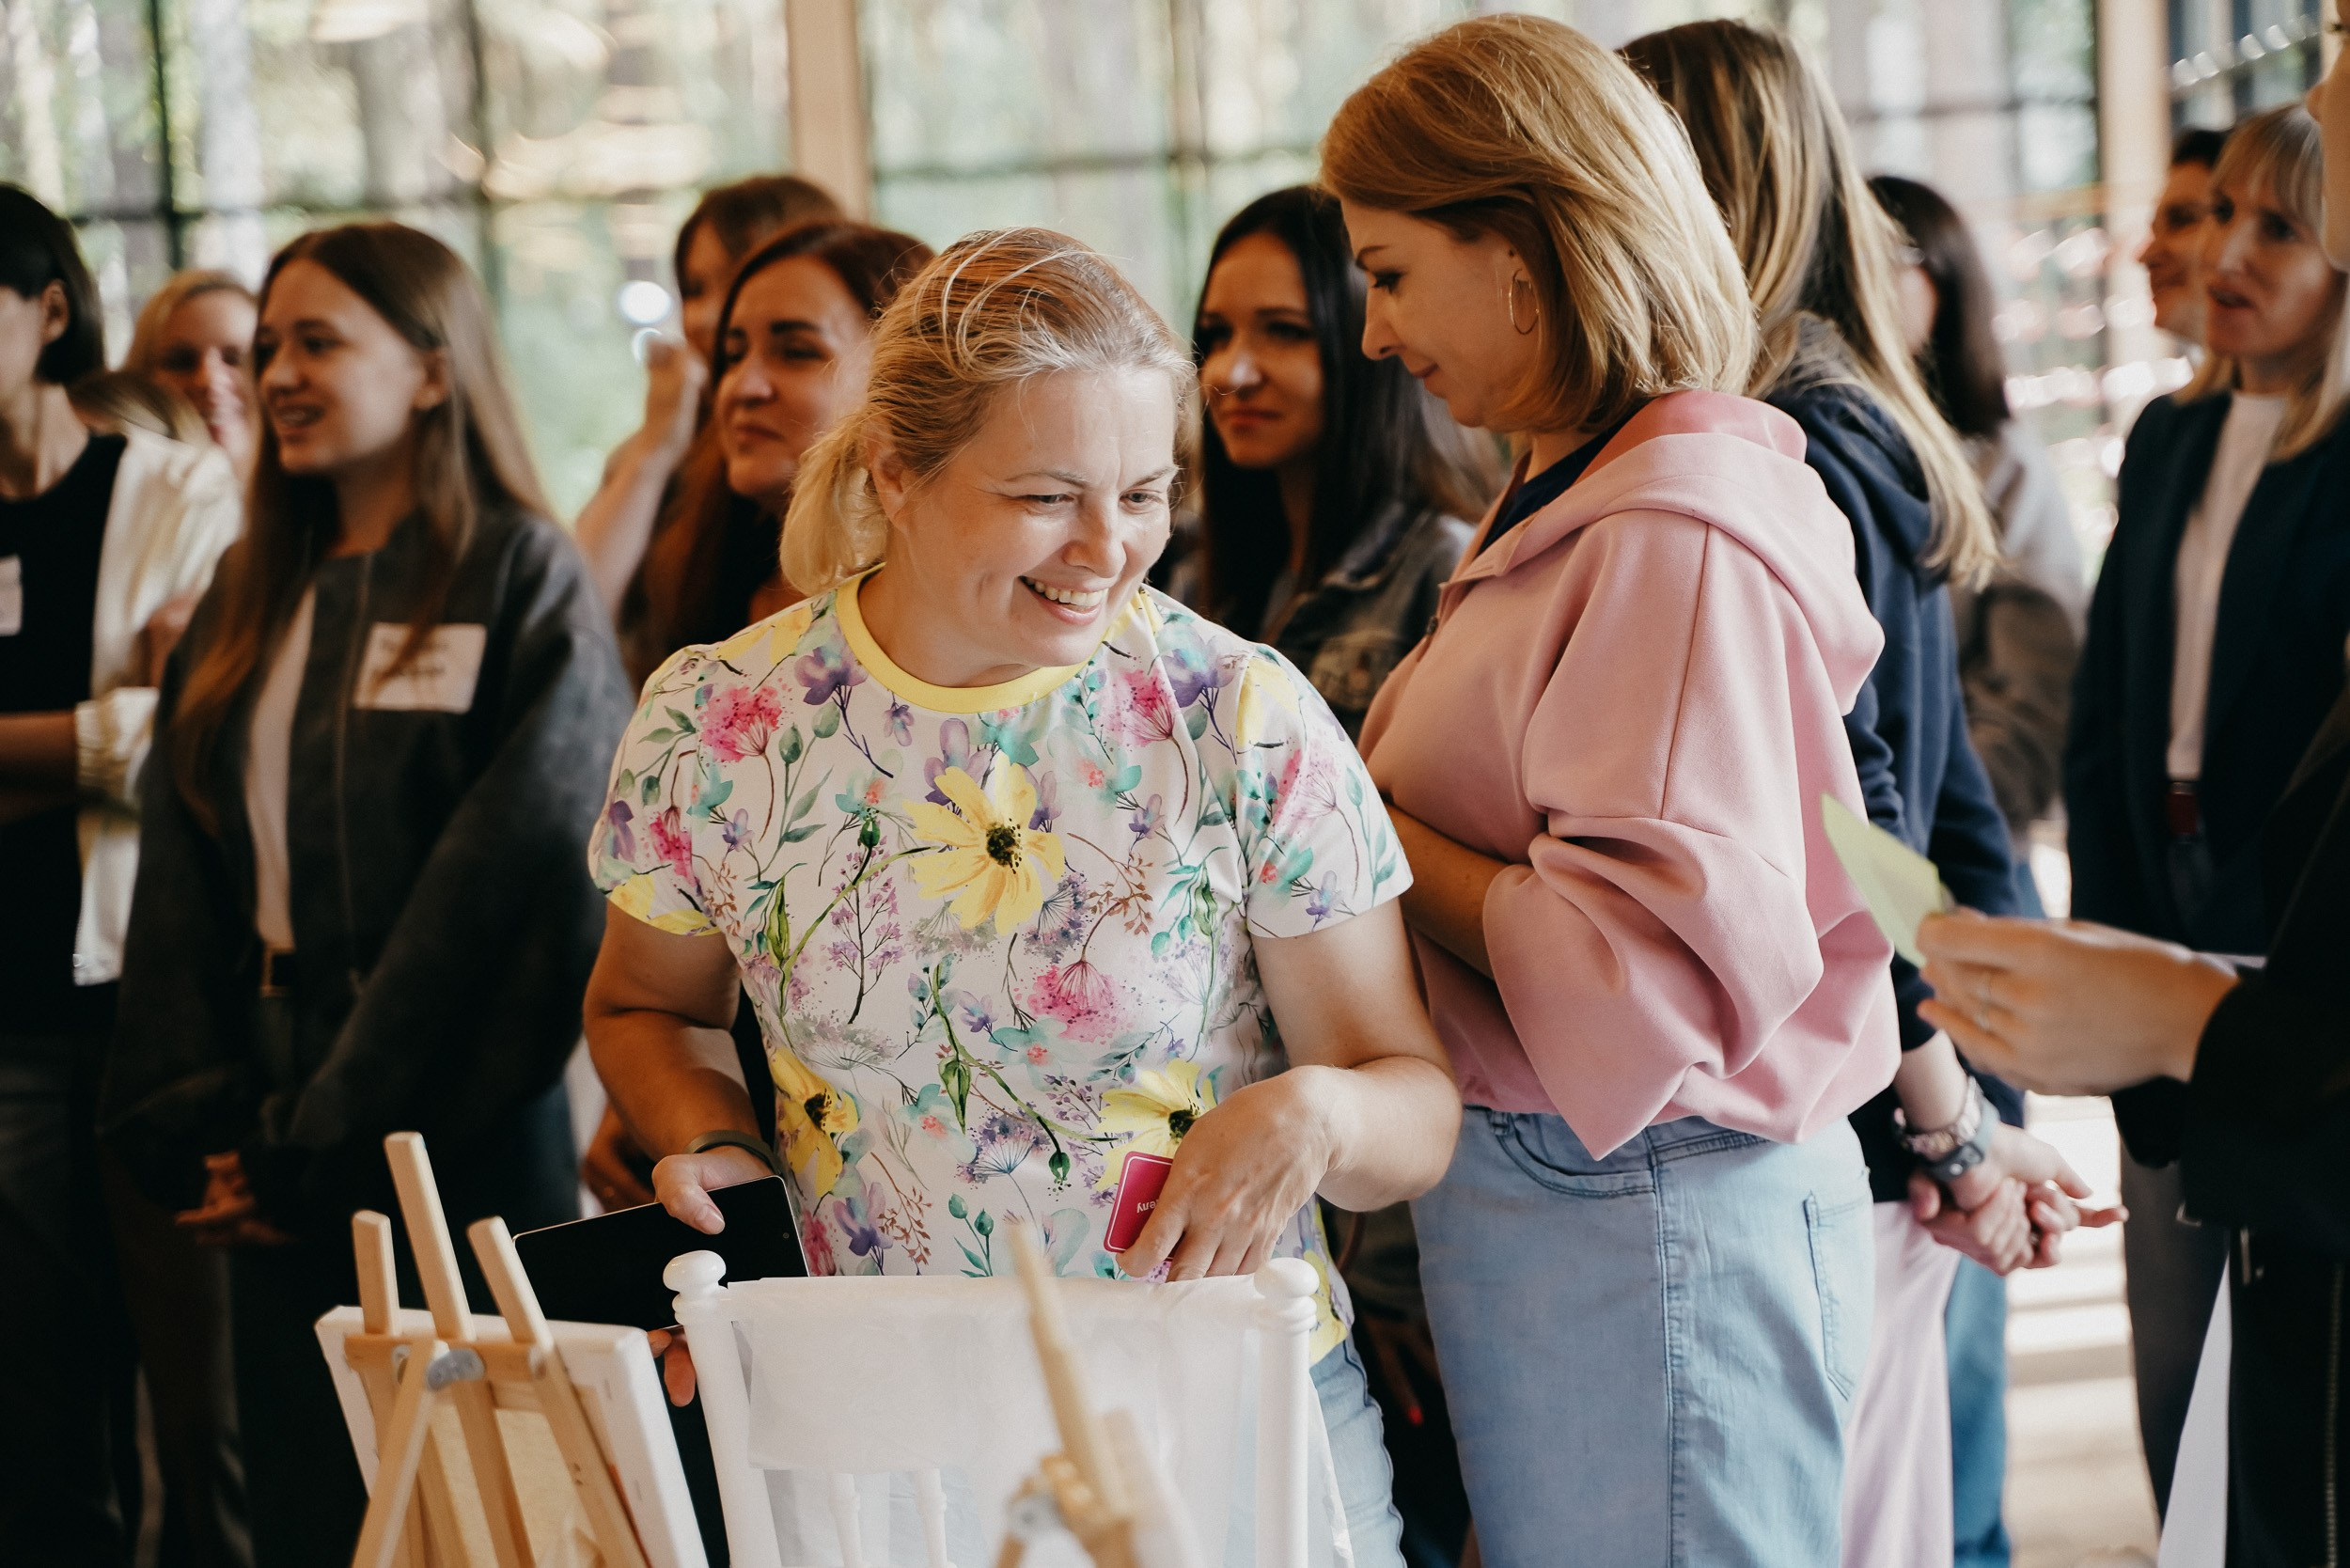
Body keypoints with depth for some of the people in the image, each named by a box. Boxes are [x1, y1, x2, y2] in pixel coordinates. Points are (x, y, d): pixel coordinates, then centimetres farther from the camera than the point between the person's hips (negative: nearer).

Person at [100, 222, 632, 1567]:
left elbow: (498, 878, -13)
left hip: (464, 1137, -5)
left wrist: (328, 1138, -14)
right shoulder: (252, 598, 13)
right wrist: (199, 1121, -4)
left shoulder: (523, 578, -6)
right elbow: (182, 869, 9)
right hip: (281, 1150, 5)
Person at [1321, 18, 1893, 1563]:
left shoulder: (1675, 537, -17)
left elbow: (1646, 965, -21)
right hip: (1551, 1197, 9)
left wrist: (1374, 834, -12)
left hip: (1638, 1234, -9)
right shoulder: (1577, 501, 13)